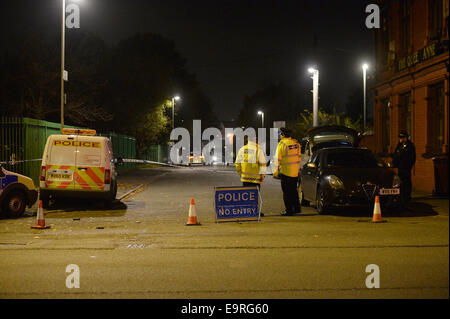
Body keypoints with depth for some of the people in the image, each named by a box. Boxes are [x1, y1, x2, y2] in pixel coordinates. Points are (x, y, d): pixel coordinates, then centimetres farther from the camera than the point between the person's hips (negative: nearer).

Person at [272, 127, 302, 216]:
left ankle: (289, 210, 2)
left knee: (287, 192, 1)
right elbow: (299, 156, 13)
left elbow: (278, 159, -12)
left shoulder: (282, 144, -13)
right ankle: (297, 208, 21)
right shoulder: (296, 143, 6)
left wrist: (275, 171, -8)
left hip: (286, 171, -6)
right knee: (294, 190, 18)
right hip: (295, 172, 6)